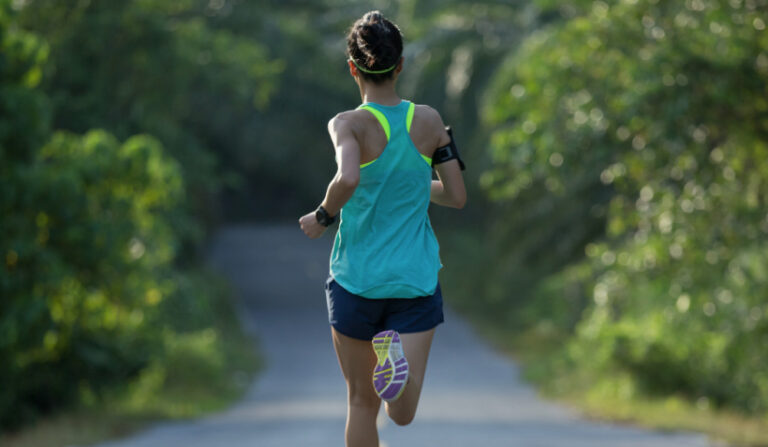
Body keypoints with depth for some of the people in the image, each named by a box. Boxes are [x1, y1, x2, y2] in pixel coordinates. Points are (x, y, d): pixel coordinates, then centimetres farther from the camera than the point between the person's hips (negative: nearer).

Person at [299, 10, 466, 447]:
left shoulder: (349, 124, -11)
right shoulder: (429, 120, 0)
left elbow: (348, 179, -31)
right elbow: (456, 196, 5)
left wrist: (322, 216, -12)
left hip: (357, 280, -1)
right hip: (416, 280, 1)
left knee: (363, 403, 15)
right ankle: (396, 353, -32)